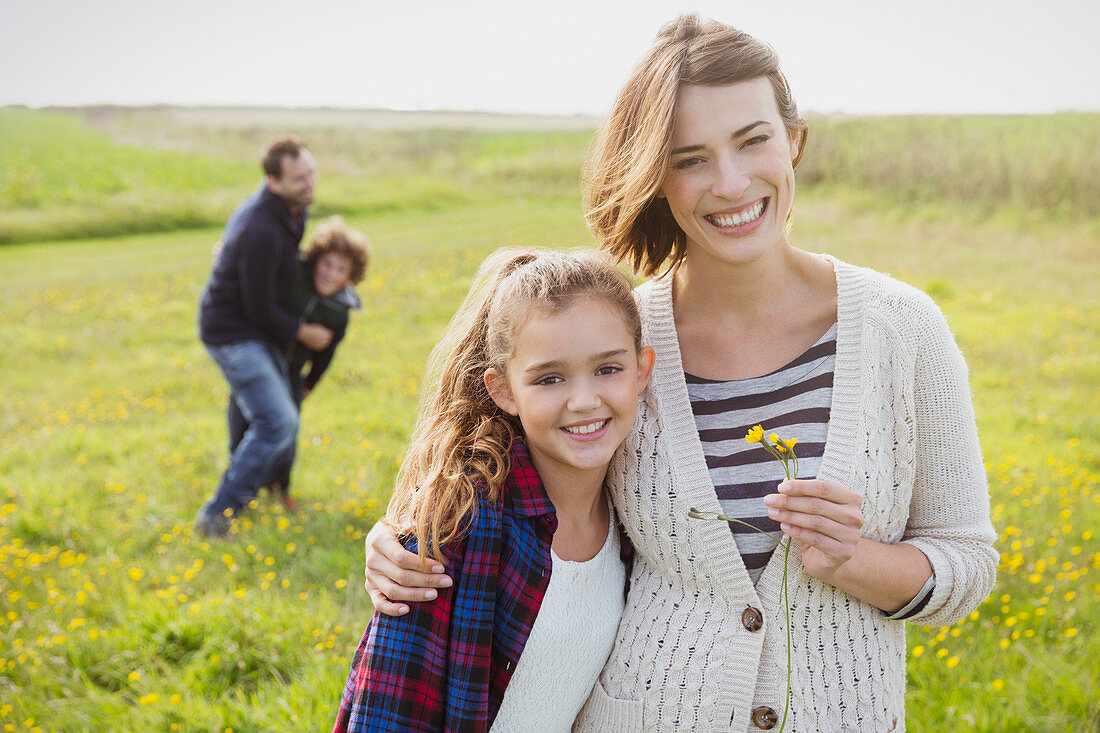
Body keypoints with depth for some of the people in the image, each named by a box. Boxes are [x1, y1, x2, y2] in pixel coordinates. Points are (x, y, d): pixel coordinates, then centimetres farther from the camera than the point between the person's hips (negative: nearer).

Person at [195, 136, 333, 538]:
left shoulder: (292, 206, -1)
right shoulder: (260, 232, -31)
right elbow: (260, 309, -22)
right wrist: (304, 333, -9)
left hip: (256, 329, 9)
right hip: (232, 334, -9)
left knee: (280, 420, 12)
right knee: (277, 423, -15)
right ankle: (216, 515, -7)